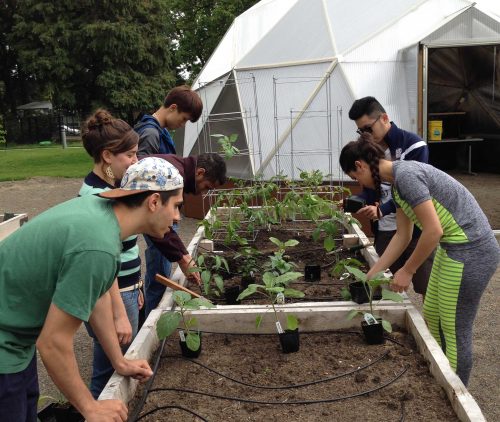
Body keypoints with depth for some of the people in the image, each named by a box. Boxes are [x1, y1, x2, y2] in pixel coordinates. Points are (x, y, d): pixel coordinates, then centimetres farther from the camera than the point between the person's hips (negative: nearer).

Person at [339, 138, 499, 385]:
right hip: (452, 248, 10)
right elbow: (402, 236, 14)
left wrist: (407, 271, -11)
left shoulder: (406, 175, -21)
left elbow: (433, 231, -23)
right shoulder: (398, 181, 9)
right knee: (431, 319, 18)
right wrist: (372, 274, 15)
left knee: (455, 331, 4)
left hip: (471, 251, -10)